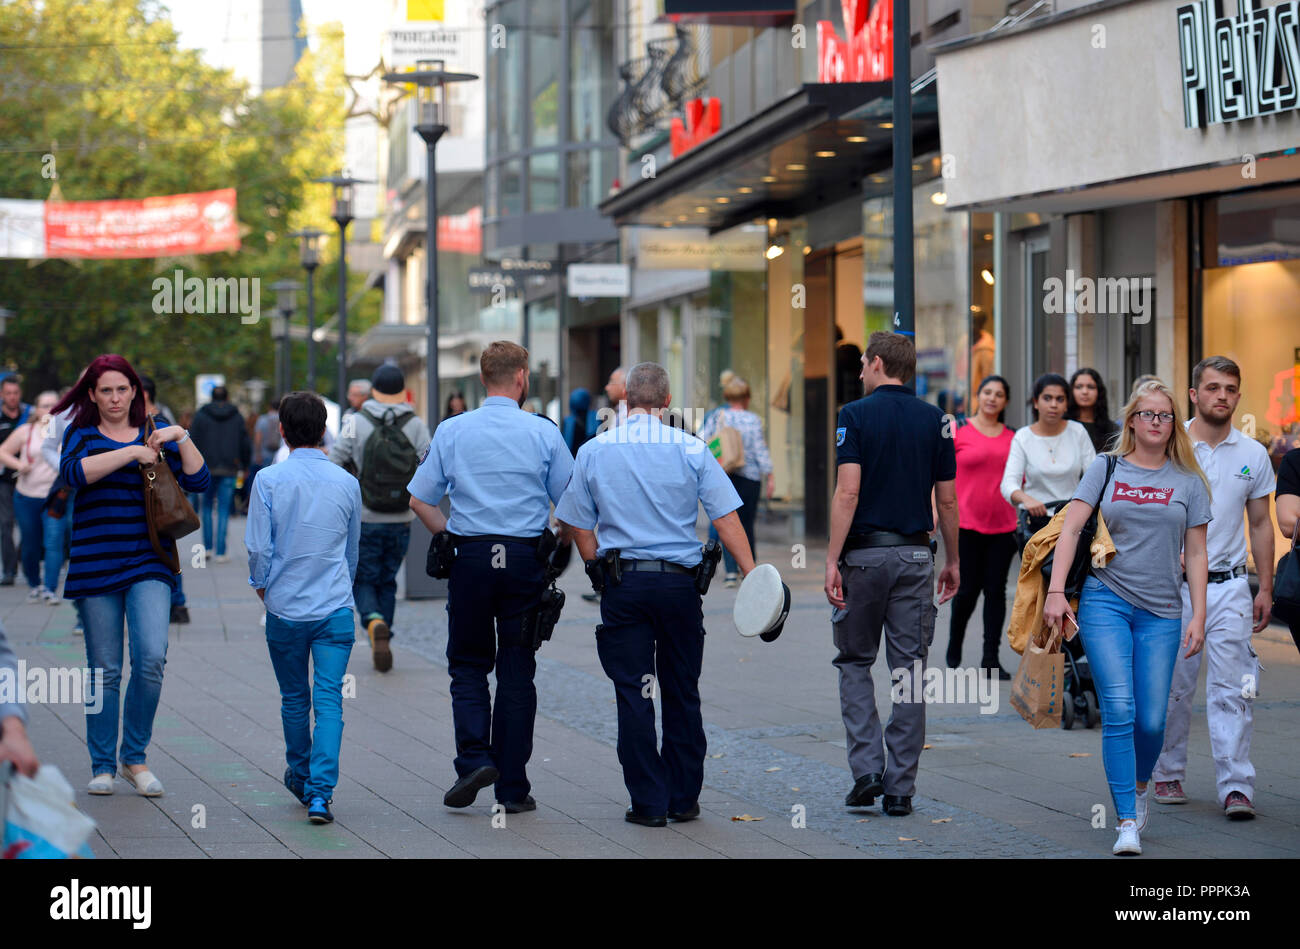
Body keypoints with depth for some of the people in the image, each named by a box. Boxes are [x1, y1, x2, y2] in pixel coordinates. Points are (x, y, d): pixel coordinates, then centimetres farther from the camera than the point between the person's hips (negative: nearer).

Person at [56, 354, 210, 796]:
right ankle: (102, 766, 14)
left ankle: (135, 757, 2)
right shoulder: (82, 434, 7)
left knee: (152, 657, -14)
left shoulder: (156, 433, 12)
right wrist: (131, 452, -20)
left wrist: (181, 438, -9)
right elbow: (74, 471, -16)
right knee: (105, 670, 2)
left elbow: (198, 481, 4)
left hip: (148, 565, 1)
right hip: (96, 567, -1)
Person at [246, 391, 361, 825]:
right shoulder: (346, 483, 1)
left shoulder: (269, 480, -7)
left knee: (294, 698, 17)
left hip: (285, 609, 0)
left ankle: (300, 776, 34)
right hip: (336, 609, 0)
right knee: (329, 698, -3)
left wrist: (262, 587, 12)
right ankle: (320, 792, -14)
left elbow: (258, 548, -7)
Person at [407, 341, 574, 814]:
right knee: (517, 673, 6)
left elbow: (419, 500, 2)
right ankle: (512, 787, 7)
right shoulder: (544, 433, -2)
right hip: (525, 559, 0)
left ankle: (474, 759, -8)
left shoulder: (451, 431, 1)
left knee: (468, 666, 13)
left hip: (471, 558, 0)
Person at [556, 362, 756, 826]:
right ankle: (684, 799, 16)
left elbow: (579, 525, 4)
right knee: (682, 693, 11)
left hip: (622, 583, 0)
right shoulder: (691, 449, -2)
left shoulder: (593, 451, 1)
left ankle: (649, 802, 3)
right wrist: (751, 574, -5)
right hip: (680, 580, 0)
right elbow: (726, 517, -5)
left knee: (633, 695, 3)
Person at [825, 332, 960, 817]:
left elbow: (847, 493, -14)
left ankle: (868, 769, -1)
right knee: (908, 670, 5)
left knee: (855, 662, 13)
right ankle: (900, 789, 4)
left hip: (864, 553, -3)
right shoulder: (934, 421, 5)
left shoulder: (856, 414, -6)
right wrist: (953, 561, 16)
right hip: (915, 555, 3)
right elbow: (947, 501, 6)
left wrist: (832, 560, -14)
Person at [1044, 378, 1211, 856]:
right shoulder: (1106, 468, 5)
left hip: (1161, 610, 2)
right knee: (1119, 711, -13)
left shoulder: (1188, 481, 8)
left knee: (1151, 720, -1)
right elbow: (1070, 529, -1)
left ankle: (1138, 788, 31)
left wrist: (1199, 616, 2)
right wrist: (1056, 592, -11)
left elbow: (1195, 554, 9)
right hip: (1105, 601, -1)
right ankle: (1127, 823, -10)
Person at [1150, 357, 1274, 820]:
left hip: (1229, 586, 1)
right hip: (1174, 585, -1)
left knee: (1231, 689, -7)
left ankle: (1236, 786, -7)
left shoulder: (1253, 454, 6)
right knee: (1172, 687, 6)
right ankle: (1168, 775, 21)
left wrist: (1265, 588, 9)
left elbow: (1260, 524, 13)